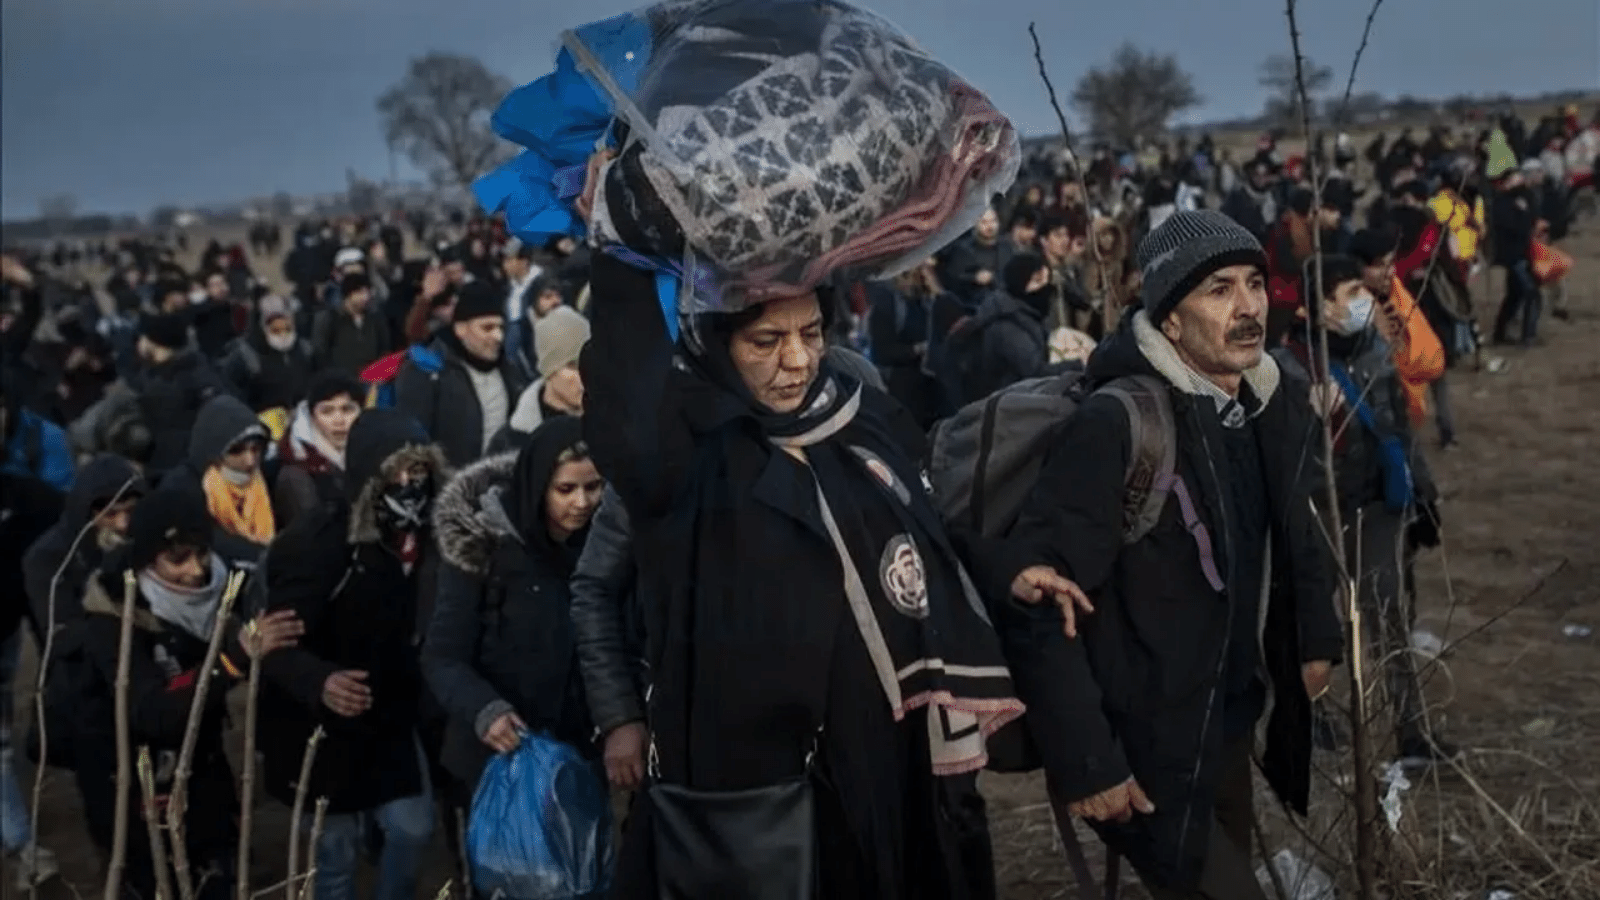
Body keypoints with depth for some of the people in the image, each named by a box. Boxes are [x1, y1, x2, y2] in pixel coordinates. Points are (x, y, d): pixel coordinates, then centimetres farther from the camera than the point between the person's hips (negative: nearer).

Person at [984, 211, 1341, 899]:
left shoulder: (1272, 408, -1)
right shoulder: (1115, 426, -25)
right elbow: (1040, 600, -26)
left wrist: (1316, 637, 17)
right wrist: (1084, 760, -24)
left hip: (1231, 722, 8)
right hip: (1147, 748, -8)